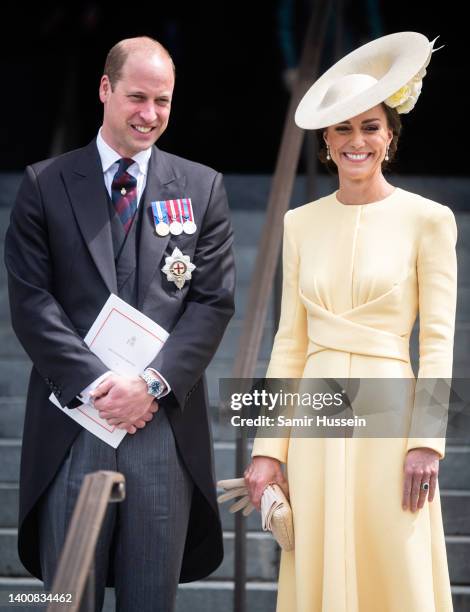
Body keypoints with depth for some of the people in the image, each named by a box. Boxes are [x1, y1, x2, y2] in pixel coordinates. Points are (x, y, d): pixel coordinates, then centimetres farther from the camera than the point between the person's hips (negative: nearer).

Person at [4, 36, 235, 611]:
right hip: (73, 427, -1)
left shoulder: (202, 188, 10)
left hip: (166, 426, 1)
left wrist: (154, 384, -9)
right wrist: (94, 383, -12)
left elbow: (213, 301, 4)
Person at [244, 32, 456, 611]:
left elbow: (438, 340, -3)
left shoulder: (428, 220, 0)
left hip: (387, 415, -3)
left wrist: (425, 442, -12)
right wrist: (268, 449, 2)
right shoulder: (301, 223, 10)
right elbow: (289, 342, 9)